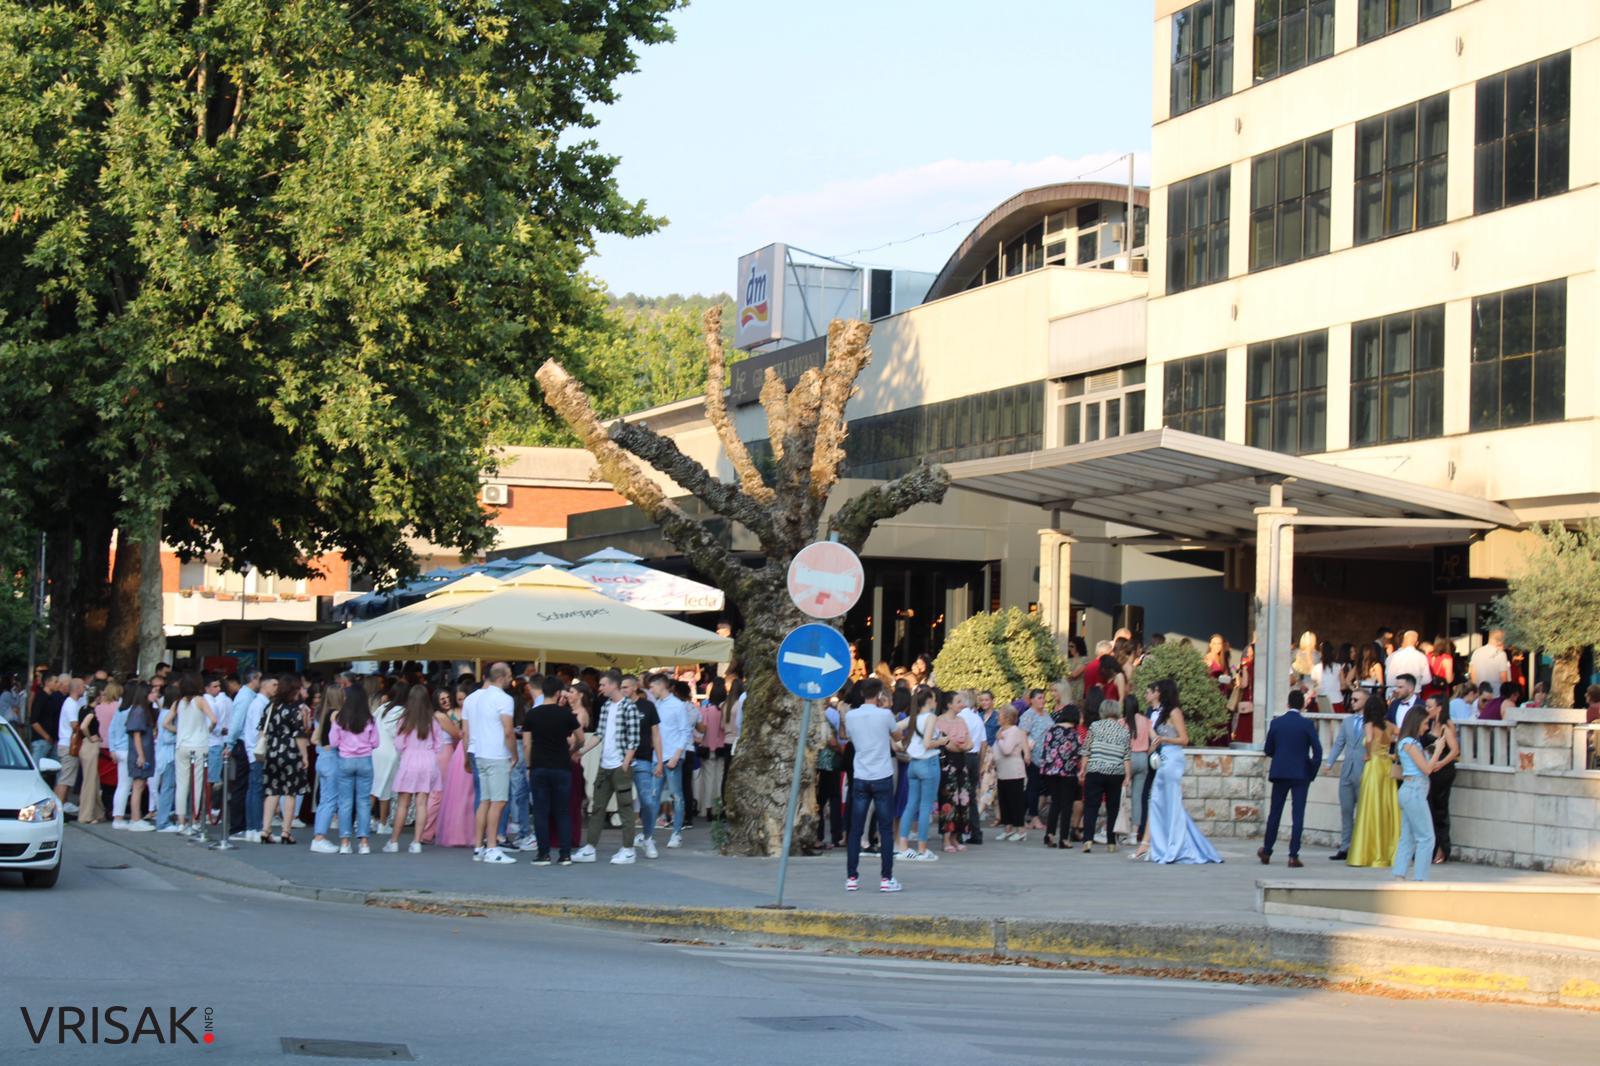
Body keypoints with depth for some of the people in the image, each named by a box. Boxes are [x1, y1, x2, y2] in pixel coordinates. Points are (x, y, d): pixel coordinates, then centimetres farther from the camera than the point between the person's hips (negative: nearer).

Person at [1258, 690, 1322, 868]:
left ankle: (1266, 852, 22)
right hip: (1301, 774, -2)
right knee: (1298, 815, -1)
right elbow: (1317, 751, -10)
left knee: (1274, 813, 13)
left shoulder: (1276, 722, -1)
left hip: (1279, 773, 2)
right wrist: (1312, 772, 2)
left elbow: (1268, 750, 5)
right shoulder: (1307, 724, -7)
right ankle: (1293, 856, -6)